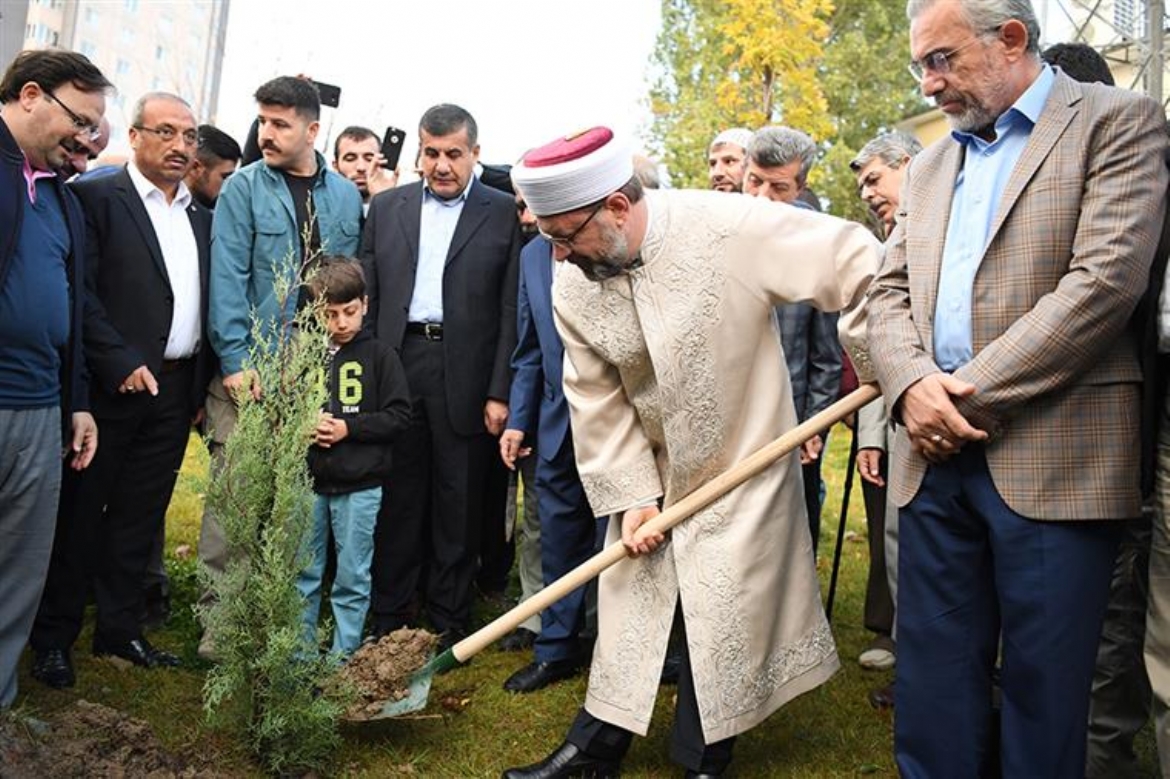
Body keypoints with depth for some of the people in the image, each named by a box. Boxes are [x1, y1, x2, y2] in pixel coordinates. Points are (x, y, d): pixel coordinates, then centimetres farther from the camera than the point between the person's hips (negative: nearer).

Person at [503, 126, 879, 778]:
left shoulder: (730, 228, -24)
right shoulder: (573, 286, -9)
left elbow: (857, 260, -18)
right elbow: (598, 401, -4)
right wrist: (630, 494, -7)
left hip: (740, 465, -3)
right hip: (652, 473, 4)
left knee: (722, 622, 6)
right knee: (628, 606, 13)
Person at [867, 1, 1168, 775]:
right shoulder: (930, 167, 19)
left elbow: (1105, 281, -13)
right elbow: (889, 291, 12)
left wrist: (968, 393, -14)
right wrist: (913, 385, -9)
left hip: (1052, 459, -5)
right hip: (937, 456, 6)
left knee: (1043, 685, 6)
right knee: (933, 680, 12)